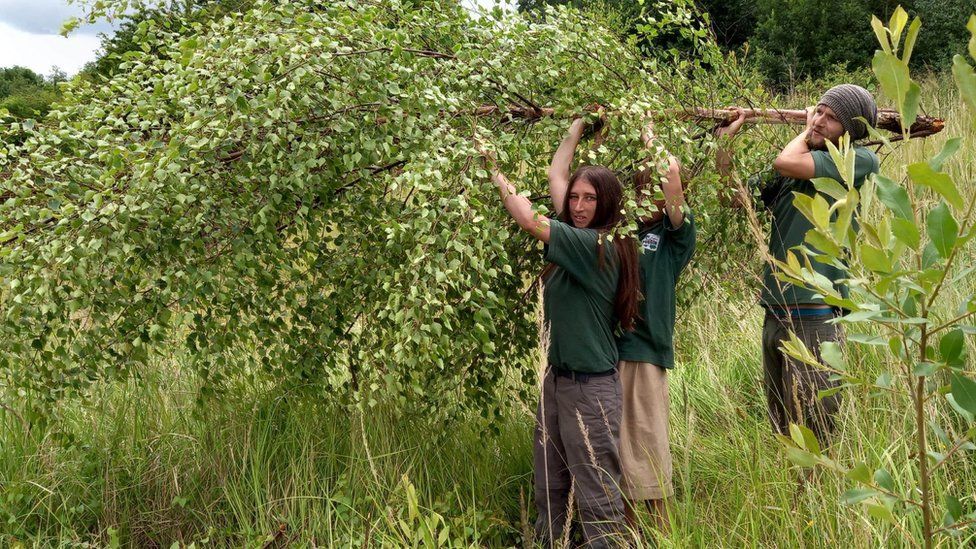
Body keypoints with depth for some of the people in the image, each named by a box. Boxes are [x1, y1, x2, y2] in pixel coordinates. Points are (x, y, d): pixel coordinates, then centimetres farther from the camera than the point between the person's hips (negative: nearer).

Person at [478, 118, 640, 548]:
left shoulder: (600, 247, -19)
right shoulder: (578, 241, 6)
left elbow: (529, 221, -21)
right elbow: (555, 177, 19)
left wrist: (494, 170, -11)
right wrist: (574, 131, 24)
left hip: (589, 386, -9)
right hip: (557, 377, 9)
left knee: (597, 495, 0)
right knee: (549, 487, 17)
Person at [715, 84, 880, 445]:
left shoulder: (860, 161, -6)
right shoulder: (798, 163, 15)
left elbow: (785, 163, -17)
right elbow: (736, 196, 16)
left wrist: (806, 134, 3)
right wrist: (725, 140, 7)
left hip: (814, 317, -7)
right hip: (775, 315, 7)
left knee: (813, 436, -4)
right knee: (781, 429, 15)